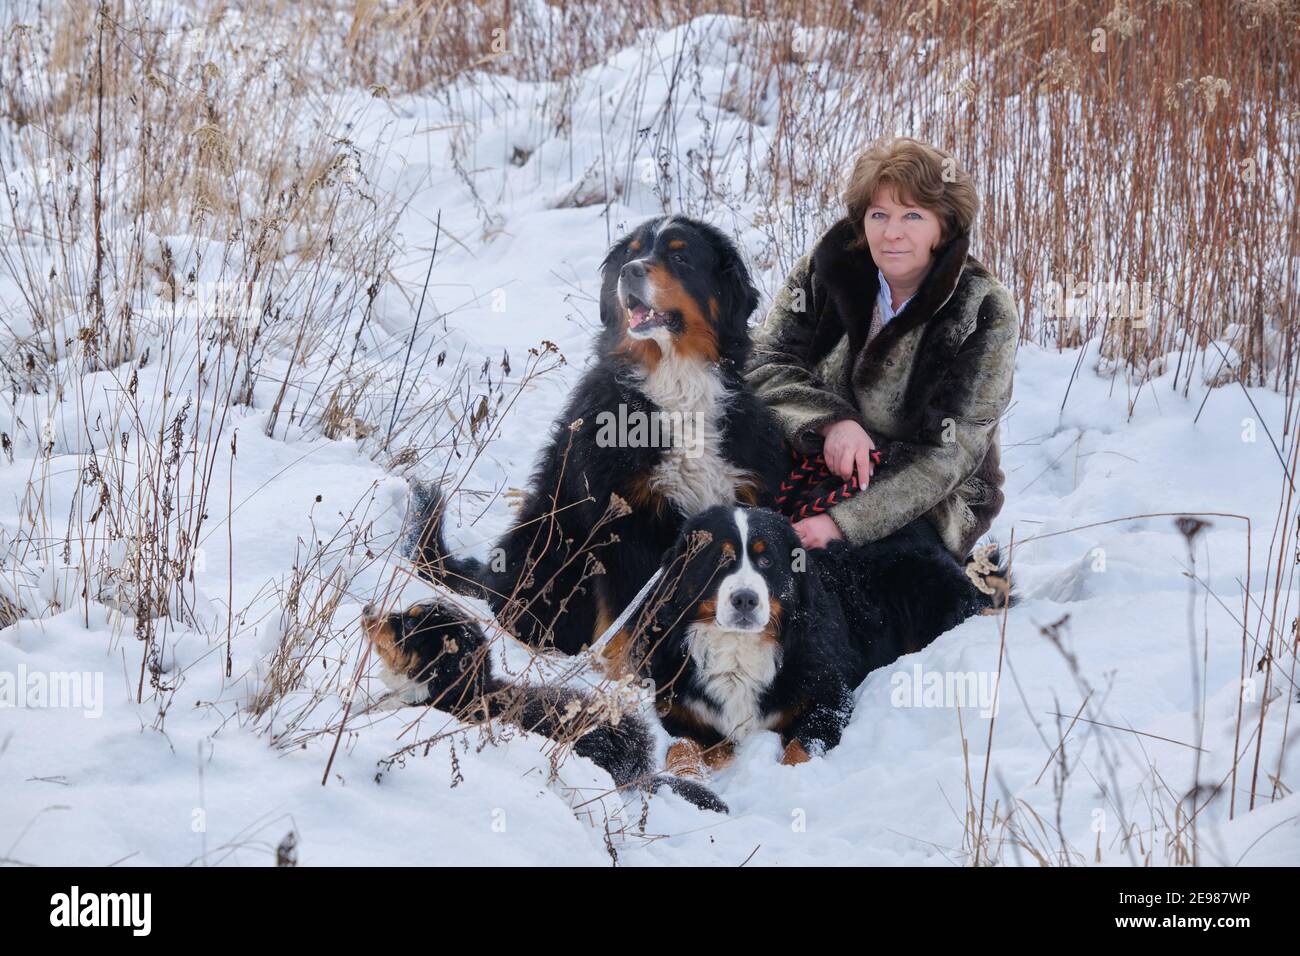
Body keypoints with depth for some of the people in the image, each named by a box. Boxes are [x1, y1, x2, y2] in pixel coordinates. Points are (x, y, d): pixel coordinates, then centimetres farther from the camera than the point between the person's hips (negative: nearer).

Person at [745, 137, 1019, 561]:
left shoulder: (984, 313, -13)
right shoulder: (830, 262, -5)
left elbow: (948, 452, -17)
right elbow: (765, 360, -6)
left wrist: (843, 523, -28)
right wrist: (832, 422, -27)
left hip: (929, 505, -2)